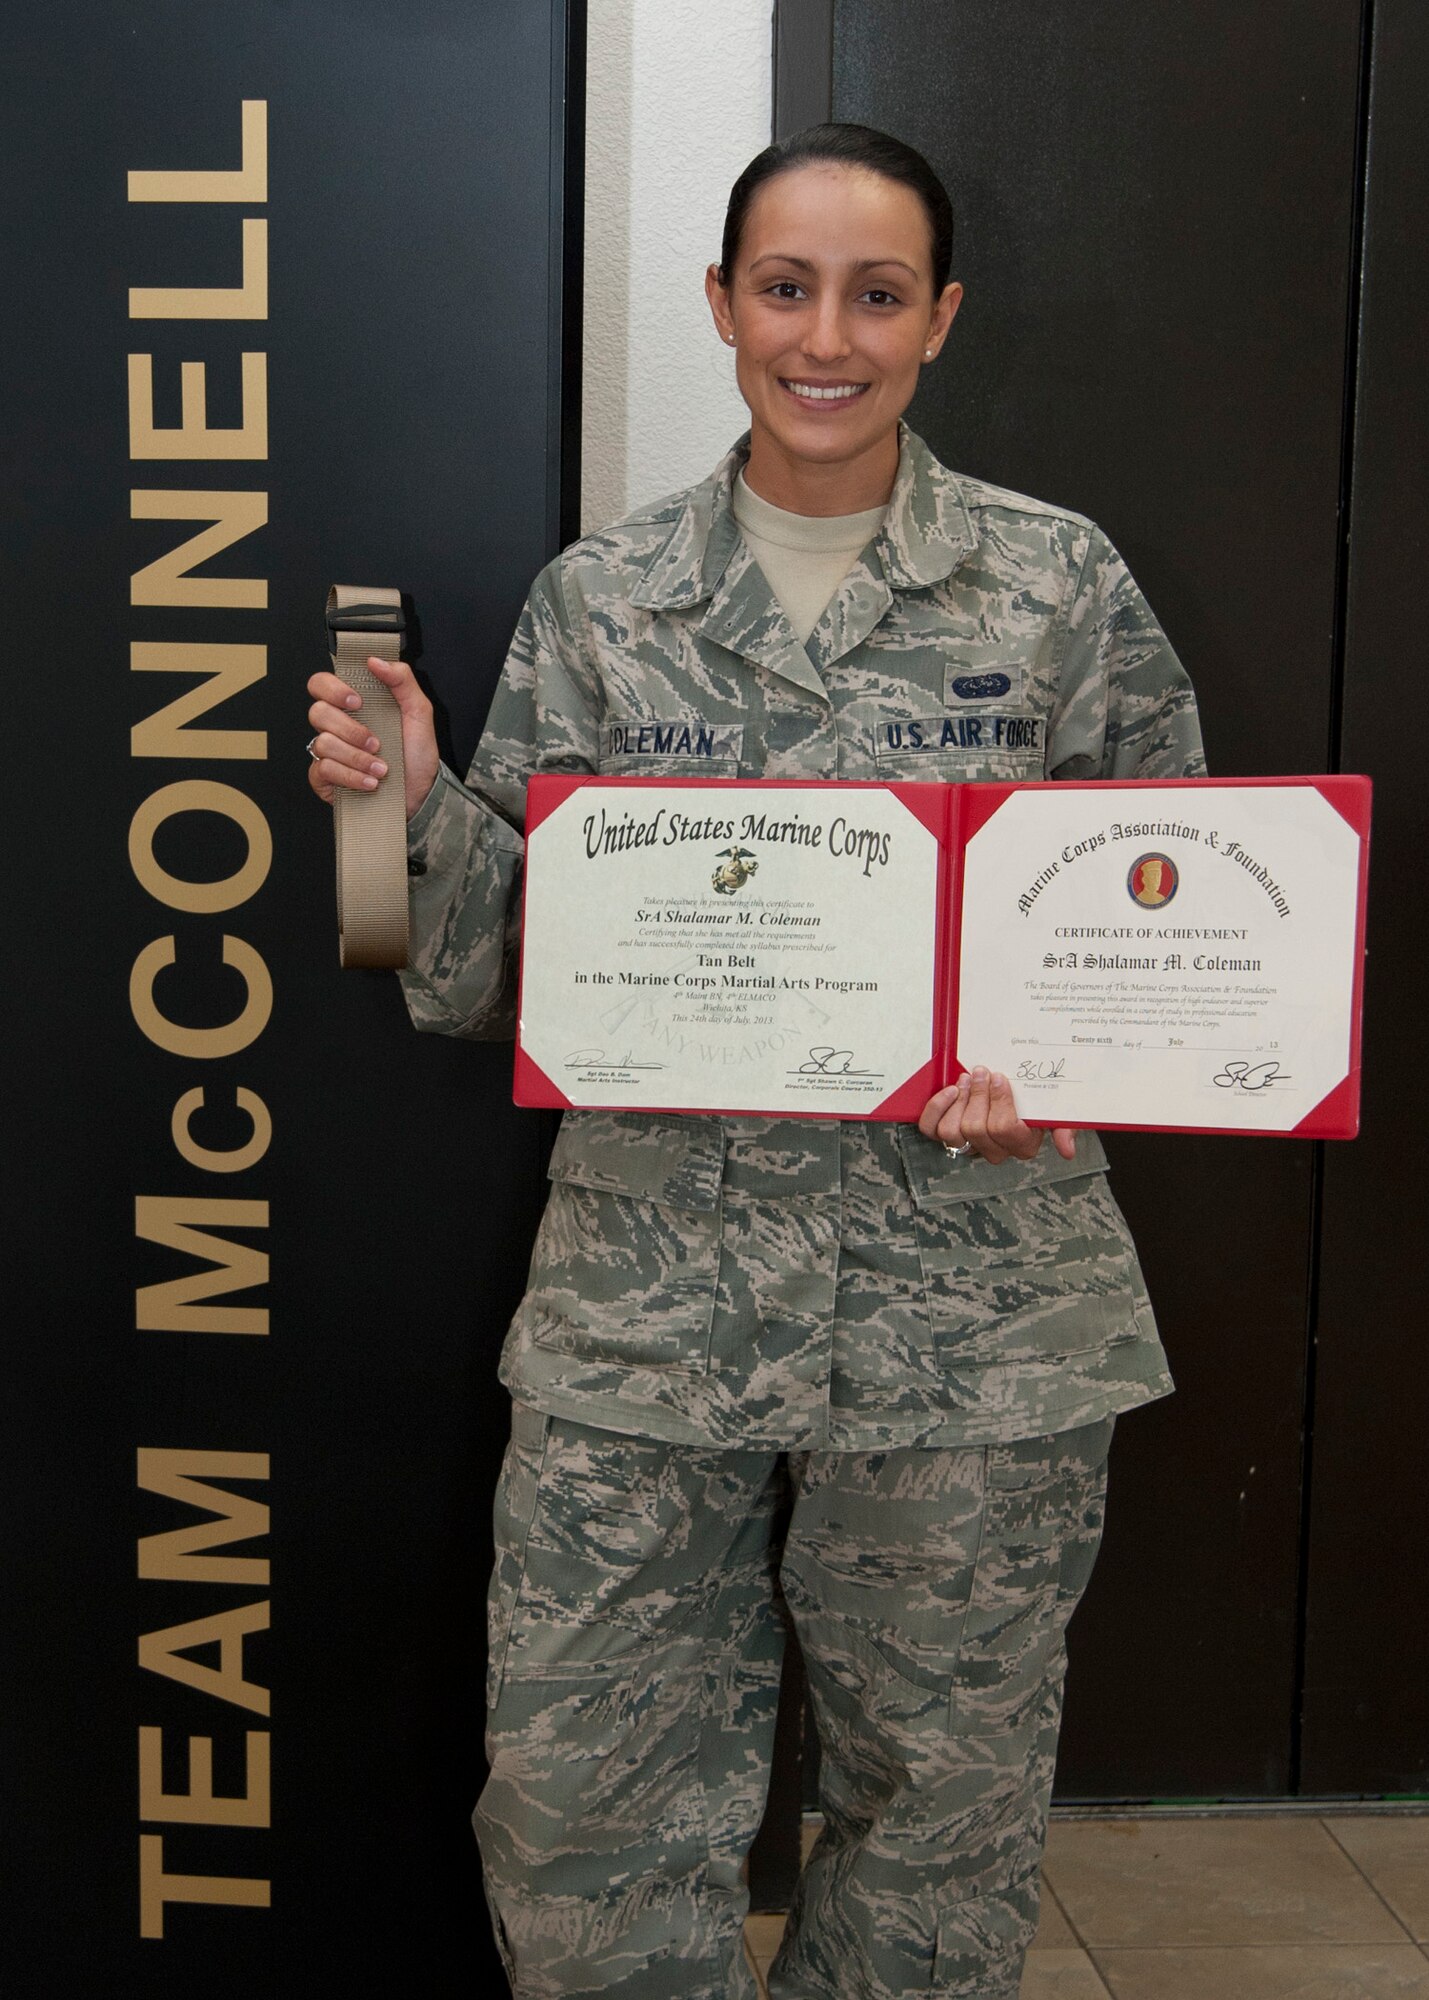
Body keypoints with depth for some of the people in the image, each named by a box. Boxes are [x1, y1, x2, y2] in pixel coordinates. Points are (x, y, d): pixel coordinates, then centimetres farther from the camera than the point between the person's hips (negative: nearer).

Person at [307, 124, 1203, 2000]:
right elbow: (501, 964, 7)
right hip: (648, 1300, 1)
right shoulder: (600, 597, 5)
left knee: (945, 1794, 13)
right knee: (585, 1794, 7)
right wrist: (413, 804, -11)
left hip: (971, 1306, 0)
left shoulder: (1058, 582, 2)